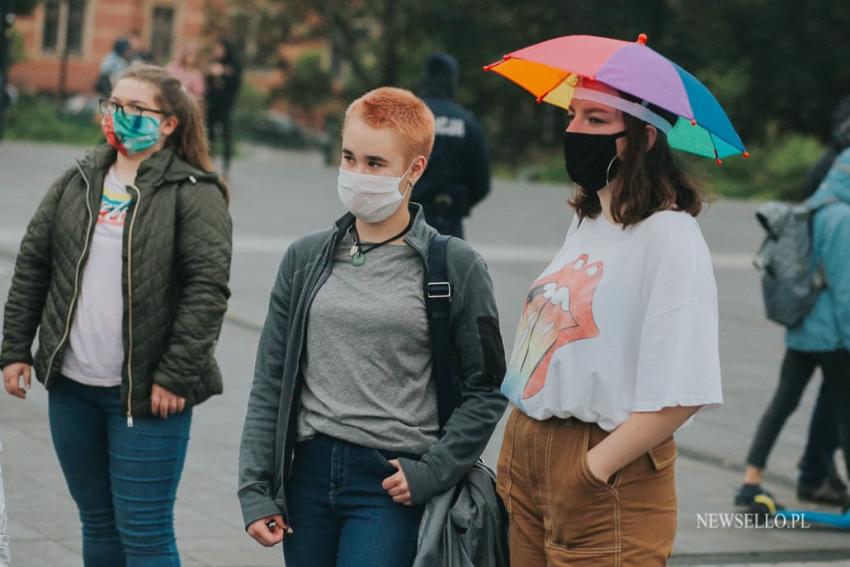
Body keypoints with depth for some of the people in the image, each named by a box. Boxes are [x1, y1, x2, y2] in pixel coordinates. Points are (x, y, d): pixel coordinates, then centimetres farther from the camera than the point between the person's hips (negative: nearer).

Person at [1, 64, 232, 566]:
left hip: (146, 394, -6)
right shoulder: (77, 183, 10)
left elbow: (208, 287, -13)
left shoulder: (194, 194, -7)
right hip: (71, 386, 6)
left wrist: (176, 375, -18)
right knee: (98, 524, 16)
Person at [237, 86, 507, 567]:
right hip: (309, 475, 4)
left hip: (392, 483, -4)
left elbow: (486, 391, 0)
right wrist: (255, 488, 3)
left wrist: (431, 471, -9)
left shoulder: (456, 267, -1)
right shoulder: (307, 258, 8)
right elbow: (270, 383, 9)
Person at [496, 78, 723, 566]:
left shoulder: (670, 236, -15)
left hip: (607, 482, -8)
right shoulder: (585, 221, 12)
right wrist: (517, 448, 9)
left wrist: (594, 468, -20)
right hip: (525, 450, 8)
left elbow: (681, 392, -22)